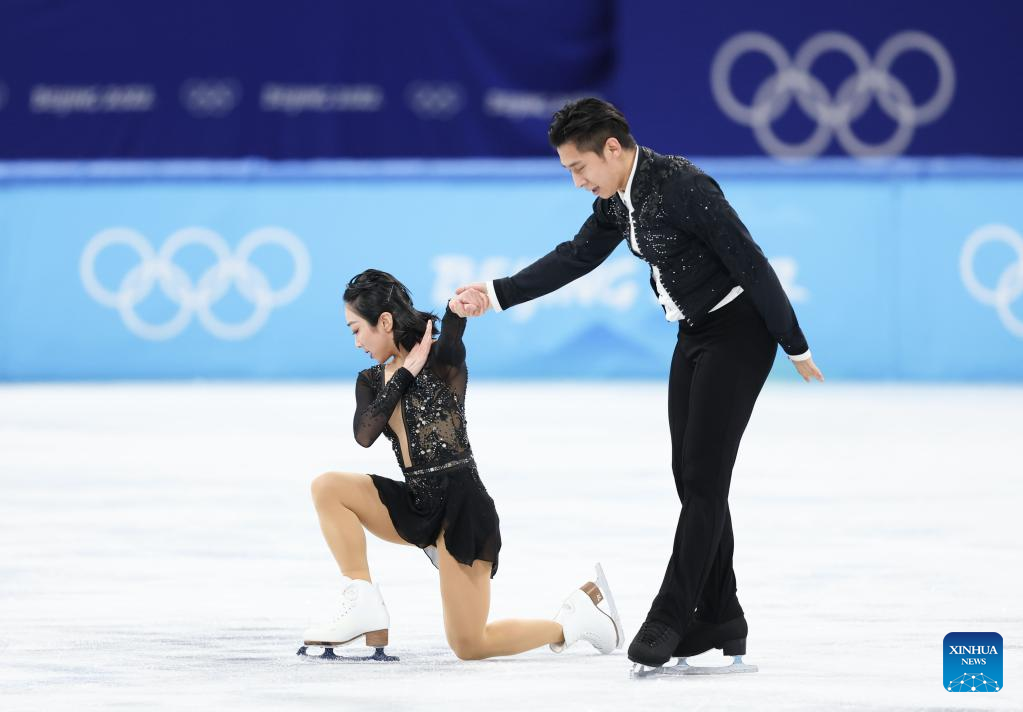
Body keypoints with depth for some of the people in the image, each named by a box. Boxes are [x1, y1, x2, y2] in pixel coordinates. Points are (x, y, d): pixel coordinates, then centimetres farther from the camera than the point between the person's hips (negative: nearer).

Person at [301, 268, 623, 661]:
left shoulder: (442, 361, -7)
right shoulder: (371, 381, 8)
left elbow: (451, 339, -30)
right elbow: (365, 433, -10)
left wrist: (459, 310, -52)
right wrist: (406, 371, -13)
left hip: (462, 506, -7)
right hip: (417, 507, 7)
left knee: (470, 645, -9)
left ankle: (576, 619, 13)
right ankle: (364, 607, -11)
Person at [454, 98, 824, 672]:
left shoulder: (682, 185, -24)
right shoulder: (618, 200, 3)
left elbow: (751, 263, -22)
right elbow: (576, 257, 14)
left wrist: (795, 345, -17)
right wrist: (497, 295, 8)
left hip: (739, 331, -9)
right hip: (695, 334, 10)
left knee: (704, 476, -9)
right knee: (691, 475, 8)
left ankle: (670, 618, -9)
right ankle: (719, 620, 14)